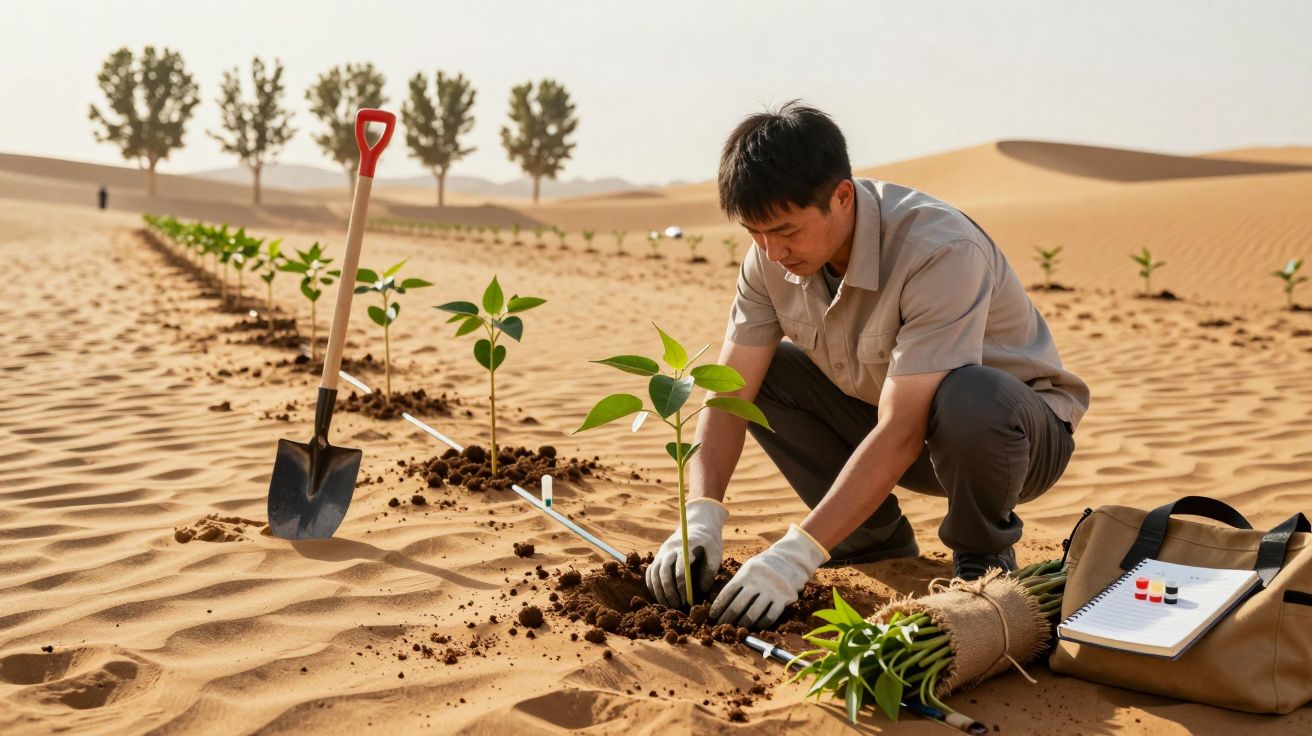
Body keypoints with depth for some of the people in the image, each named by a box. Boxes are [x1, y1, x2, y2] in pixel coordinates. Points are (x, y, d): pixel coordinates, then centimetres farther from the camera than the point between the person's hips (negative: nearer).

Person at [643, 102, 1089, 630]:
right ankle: (875, 538, 3)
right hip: (886, 411, 6)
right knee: (757, 374, -11)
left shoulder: (941, 251, -33)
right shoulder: (773, 254, -13)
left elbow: (902, 432, -38)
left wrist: (797, 553, -41)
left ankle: (983, 556, -7)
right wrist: (701, 516, -30)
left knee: (970, 401, -40)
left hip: (1023, 430, -6)